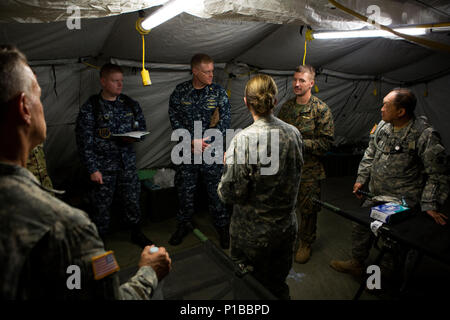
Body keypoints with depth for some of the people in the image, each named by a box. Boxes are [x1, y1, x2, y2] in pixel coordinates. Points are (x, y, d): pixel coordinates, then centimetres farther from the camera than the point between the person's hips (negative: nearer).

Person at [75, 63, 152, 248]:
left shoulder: (130, 104, 5)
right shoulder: (90, 108, -7)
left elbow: (142, 127, 15)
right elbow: (84, 141, -8)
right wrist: (92, 169, -12)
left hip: (127, 164, 4)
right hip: (103, 167, -3)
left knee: (132, 200, 14)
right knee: (101, 205, 7)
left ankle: (136, 233, 36)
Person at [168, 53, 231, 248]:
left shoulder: (219, 92, -2)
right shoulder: (180, 92, 0)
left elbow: (225, 121, -5)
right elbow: (174, 119, -1)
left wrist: (204, 141, -12)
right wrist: (191, 141, -12)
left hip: (211, 150, -1)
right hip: (186, 150, 1)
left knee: (216, 190, 5)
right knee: (185, 189, 12)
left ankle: (222, 226, 24)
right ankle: (184, 225, 33)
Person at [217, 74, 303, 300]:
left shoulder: (243, 140, -24)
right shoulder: (294, 133, -5)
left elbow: (230, 194, -21)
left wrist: (227, 166, -4)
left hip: (252, 235, -5)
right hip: (286, 229, 6)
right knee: (278, 286, 26)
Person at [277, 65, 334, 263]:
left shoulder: (321, 109, -9)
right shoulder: (286, 107, 7)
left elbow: (326, 142, -13)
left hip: (309, 170, -4)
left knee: (308, 209, 8)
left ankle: (306, 244, 29)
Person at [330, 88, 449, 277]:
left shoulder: (425, 135, -18)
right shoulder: (383, 126, 2)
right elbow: (370, 154, 16)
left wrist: (430, 205, -17)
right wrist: (361, 178, 12)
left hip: (401, 199, -7)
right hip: (376, 194, 7)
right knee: (361, 226, 11)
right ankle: (356, 264, 32)